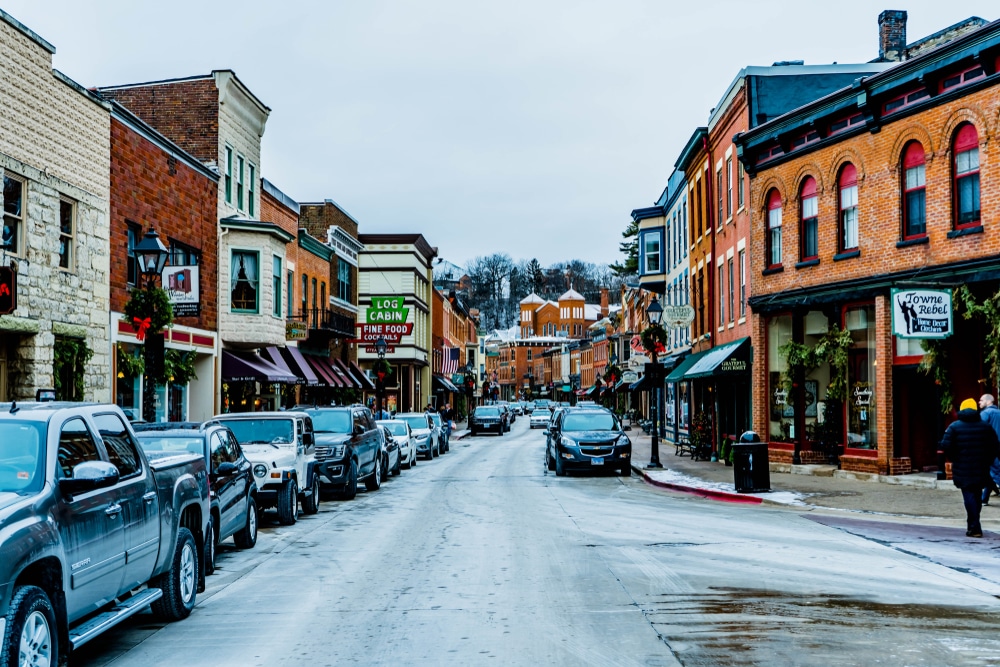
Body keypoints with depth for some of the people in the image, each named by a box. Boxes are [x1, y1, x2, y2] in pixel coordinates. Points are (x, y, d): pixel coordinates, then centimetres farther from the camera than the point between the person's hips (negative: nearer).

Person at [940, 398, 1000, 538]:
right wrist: (987, 461, 10)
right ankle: (974, 525, 24)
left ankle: (974, 528, -10)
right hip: (981, 470, 3)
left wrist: (953, 459, 4)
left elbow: (945, 446, -13)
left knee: (969, 496, -1)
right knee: (977, 496, 17)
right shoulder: (985, 426, 2)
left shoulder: (954, 426, -5)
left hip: (963, 470, -3)